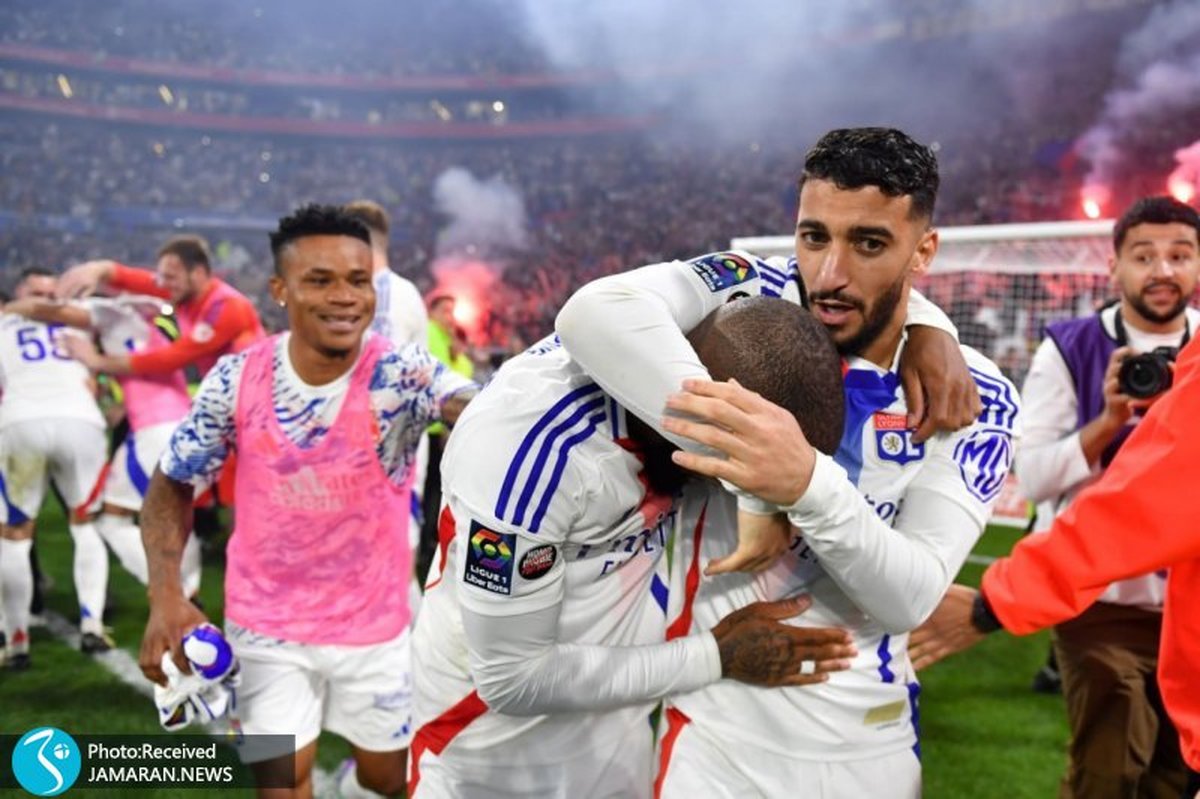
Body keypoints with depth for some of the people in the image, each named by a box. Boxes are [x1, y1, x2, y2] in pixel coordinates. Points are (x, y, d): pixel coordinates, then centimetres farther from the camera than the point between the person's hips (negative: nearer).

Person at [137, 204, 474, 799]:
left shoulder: (401, 374, -20)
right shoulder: (236, 379, -12)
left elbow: (474, 408, -42)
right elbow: (172, 484, 0)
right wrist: (166, 597, -14)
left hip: (373, 620, 0)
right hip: (264, 621, 1)